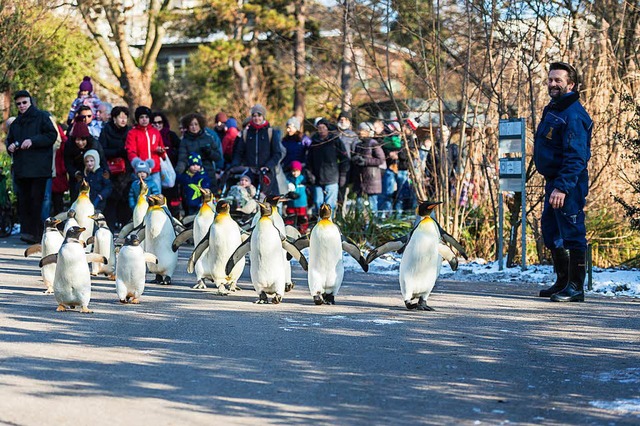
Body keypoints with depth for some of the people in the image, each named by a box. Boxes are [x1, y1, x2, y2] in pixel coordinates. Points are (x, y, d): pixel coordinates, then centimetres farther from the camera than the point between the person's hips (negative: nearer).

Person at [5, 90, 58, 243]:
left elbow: (52, 135, -6)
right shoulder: (16, 123, 20)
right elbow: (9, 140, 28)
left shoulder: (41, 117, 2)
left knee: (36, 200, -11)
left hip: (38, 167, -6)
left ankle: (34, 233, -14)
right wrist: (10, 147, 4)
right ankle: (26, 230, 3)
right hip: (21, 167, 6)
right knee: (23, 200, 2)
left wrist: (33, 141, -16)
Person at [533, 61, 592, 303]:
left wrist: (562, 187, -28)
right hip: (554, 182, 11)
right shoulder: (553, 109, 16)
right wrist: (553, 184, 16)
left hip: (569, 184, -11)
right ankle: (562, 282, 26)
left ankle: (576, 287, -4)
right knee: (551, 230, 16)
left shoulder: (573, 114, -16)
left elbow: (576, 156, -23)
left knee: (572, 234, -7)